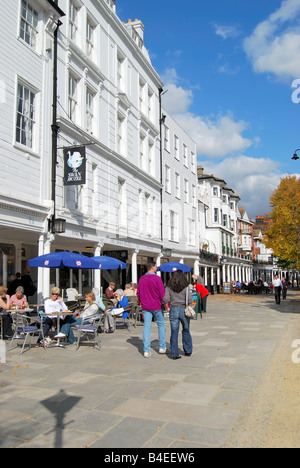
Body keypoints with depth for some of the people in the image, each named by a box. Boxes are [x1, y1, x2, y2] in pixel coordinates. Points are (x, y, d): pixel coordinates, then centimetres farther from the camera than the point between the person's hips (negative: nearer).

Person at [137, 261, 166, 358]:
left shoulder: (141, 279, 7)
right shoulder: (156, 278, -11)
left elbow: (138, 293, 13)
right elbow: (162, 293, -13)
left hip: (145, 307, 4)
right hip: (156, 306, -4)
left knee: (146, 327, 4)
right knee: (161, 324, 13)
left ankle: (146, 351, 2)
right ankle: (162, 347, 18)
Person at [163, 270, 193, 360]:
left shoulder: (169, 287, 0)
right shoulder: (186, 287, -4)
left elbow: (165, 299, -8)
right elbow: (190, 300, -10)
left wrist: (168, 308, 6)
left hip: (173, 310, 0)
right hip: (184, 310, 0)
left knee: (174, 332, 4)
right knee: (186, 331, 16)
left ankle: (174, 354, 5)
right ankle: (188, 351, 23)